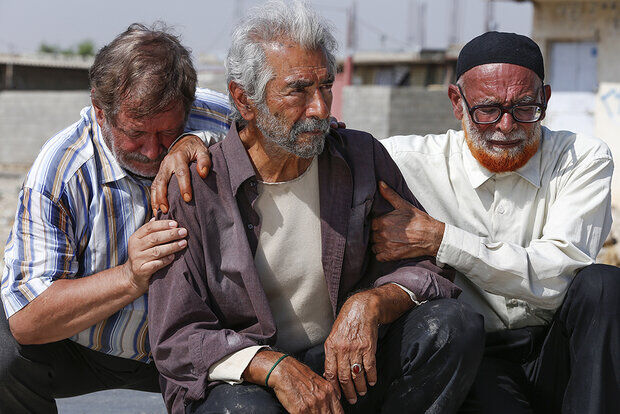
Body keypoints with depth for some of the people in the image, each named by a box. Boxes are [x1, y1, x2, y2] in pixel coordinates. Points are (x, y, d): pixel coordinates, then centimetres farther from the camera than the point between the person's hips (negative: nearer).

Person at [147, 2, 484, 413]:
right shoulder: (195, 190, -11)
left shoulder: (364, 158, 0)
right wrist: (275, 368, -27)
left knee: (454, 324, -21)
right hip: (242, 378, -3)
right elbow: (176, 338, -11)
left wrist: (371, 302, -22)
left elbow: (425, 267, 1)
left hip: (348, 364, 3)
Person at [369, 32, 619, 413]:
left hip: (560, 353, 3)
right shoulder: (417, 161, 1)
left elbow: (557, 278, -13)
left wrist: (436, 237, -19)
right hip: (476, 359, -3)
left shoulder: (584, 160, 0)